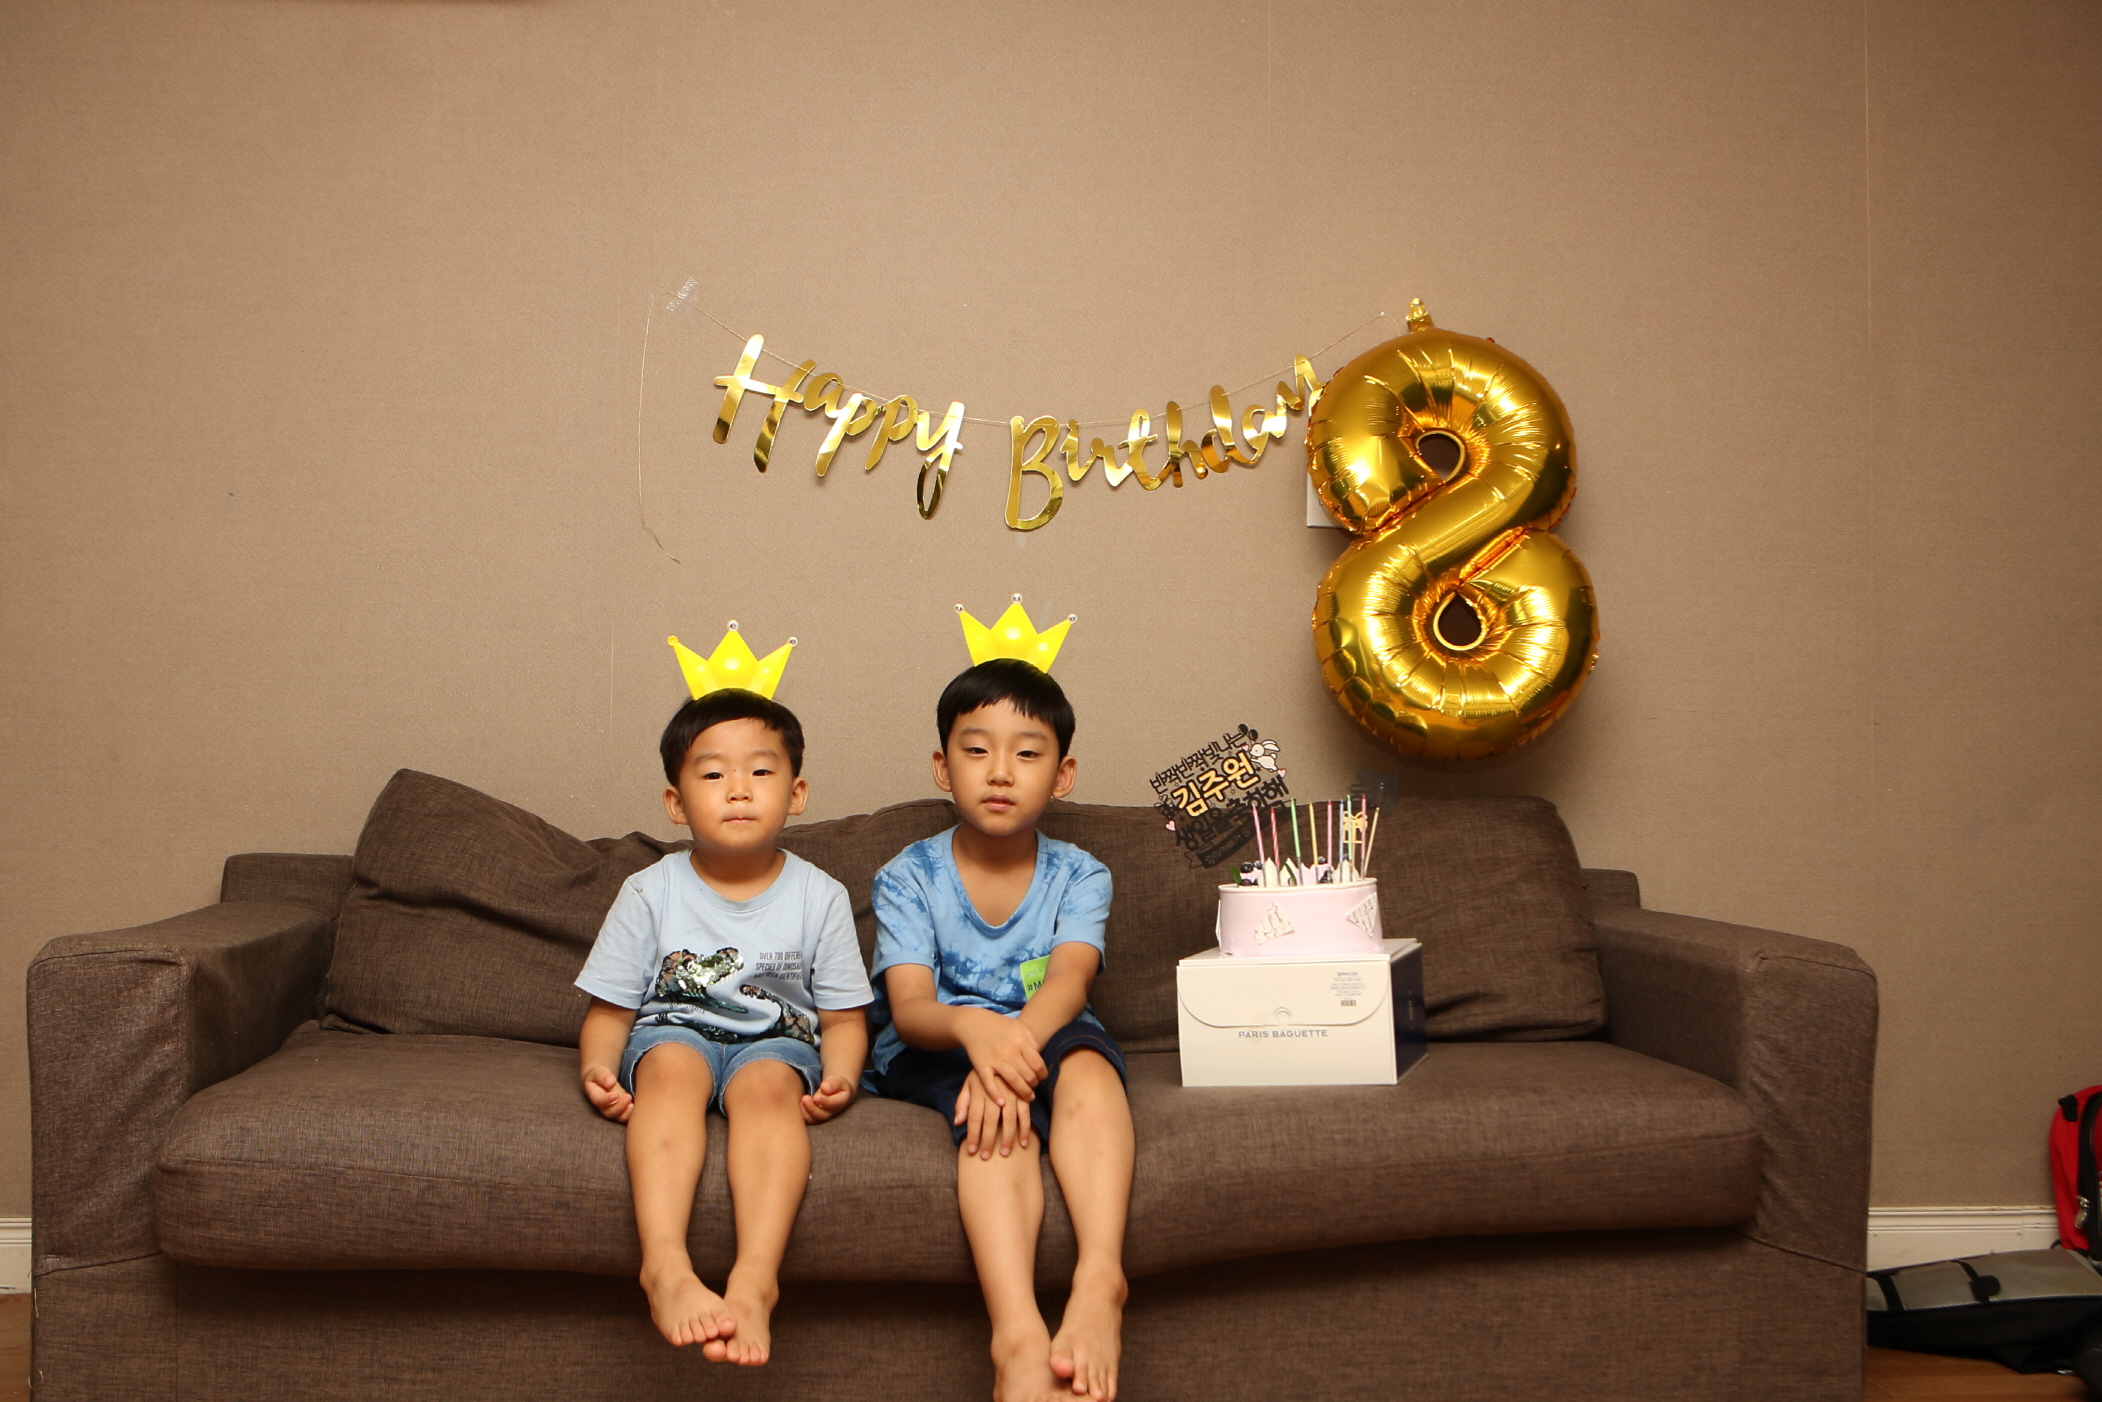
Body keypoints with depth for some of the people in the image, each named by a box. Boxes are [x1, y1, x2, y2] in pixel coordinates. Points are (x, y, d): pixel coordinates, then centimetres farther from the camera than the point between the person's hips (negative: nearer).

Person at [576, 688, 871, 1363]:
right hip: (674, 1029, 0)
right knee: (672, 1063, -35)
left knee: (769, 1082, -35)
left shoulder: (820, 897, 1)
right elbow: (609, 1009, 4)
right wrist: (597, 1067, -18)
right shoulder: (650, 893, 1)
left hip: (776, 1039, 0)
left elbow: (844, 1017, 4)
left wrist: (838, 1078, -18)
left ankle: (756, 1276, -49)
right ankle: (665, 1263, -49)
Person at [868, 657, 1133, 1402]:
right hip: (934, 1053, -2)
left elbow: (1068, 981, -16)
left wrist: (1016, 1041, -39)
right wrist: (973, 1028, -40)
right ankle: (1019, 1338, -54)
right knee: (999, 1112, -36)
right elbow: (909, 1008, -14)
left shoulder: (1078, 875, 4)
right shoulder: (908, 878, 0)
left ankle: (1100, 1279, -49)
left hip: (1046, 1037, 2)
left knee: (1088, 1061, -34)